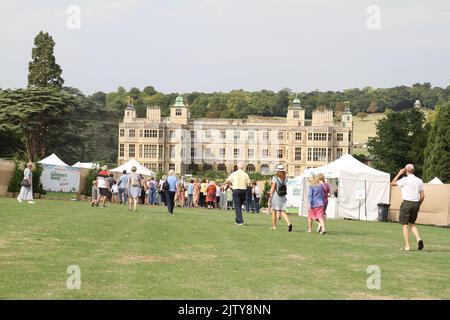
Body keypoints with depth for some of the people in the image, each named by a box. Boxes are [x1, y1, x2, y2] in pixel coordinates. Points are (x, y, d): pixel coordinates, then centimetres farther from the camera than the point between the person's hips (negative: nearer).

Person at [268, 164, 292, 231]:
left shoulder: (275, 178, -12)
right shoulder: (285, 178, 2)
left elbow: (272, 189, -11)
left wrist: (270, 196, -7)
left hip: (276, 196, -4)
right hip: (283, 197, 4)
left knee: (274, 211, 13)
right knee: (282, 212, 4)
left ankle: (274, 226, 18)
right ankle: (288, 223, -20)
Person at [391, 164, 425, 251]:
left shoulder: (405, 180, -10)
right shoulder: (419, 181, 6)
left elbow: (392, 183, 3)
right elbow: (422, 196, 7)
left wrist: (399, 173, 6)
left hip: (407, 203, -5)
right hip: (416, 203, 5)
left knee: (405, 224, 3)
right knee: (412, 223, 19)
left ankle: (407, 246, -1)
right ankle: (418, 239, -3)